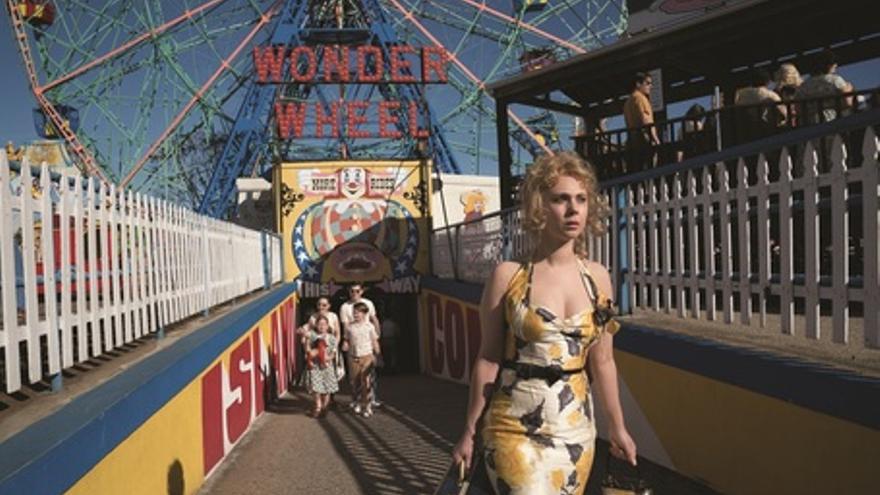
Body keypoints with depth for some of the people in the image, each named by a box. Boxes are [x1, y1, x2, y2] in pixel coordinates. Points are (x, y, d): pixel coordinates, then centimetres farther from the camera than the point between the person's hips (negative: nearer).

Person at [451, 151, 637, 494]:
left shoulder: (597, 277, 2)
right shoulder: (508, 276, -9)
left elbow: (602, 361, 9)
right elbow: (488, 359, -4)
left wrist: (617, 427, 15)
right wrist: (470, 431, 1)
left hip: (575, 430, 4)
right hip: (515, 430, -4)